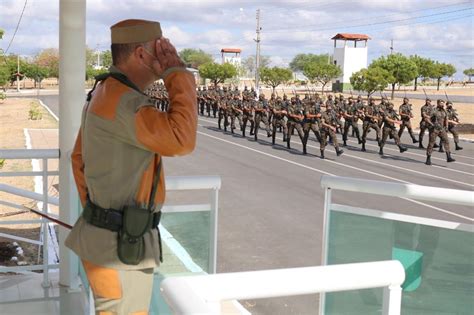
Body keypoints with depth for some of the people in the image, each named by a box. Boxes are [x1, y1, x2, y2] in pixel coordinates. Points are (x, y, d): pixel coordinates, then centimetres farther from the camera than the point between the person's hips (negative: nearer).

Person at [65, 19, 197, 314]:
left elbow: (80, 159, 17)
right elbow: (181, 141, -35)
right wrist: (179, 74, -24)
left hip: (109, 234, 10)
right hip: (121, 247, -10)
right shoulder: (122, 100, -24)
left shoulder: (103, 93, 9)